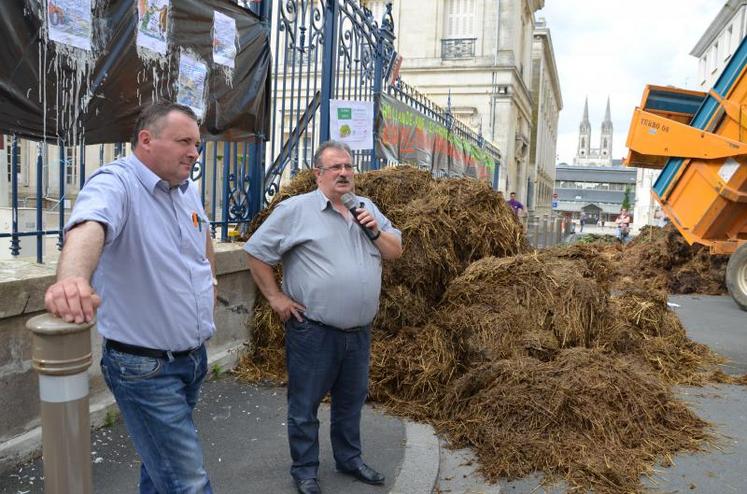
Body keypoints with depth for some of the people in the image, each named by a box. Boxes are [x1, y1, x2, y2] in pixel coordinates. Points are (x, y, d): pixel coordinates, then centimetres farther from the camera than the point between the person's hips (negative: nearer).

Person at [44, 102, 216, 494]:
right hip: (144, 367, -7)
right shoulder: (114, 184, -18)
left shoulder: (187, 190, 6)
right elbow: (88, 229, -42)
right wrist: (72, 278, -61)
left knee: (163, 460, 26)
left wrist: (210, 273, 26)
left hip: (194, 358, 8)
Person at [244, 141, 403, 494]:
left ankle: (349, 459, 40)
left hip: (359, 331, 6)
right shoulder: (296, 209, -9)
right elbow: (256, 252, -6)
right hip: (313, 330, -5)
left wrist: (375, 231, -7)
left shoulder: (367, 208, 10)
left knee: (351, 401, 21)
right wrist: (275, 298, -8)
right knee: (305, 404, 8)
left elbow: (396, 252, 12)